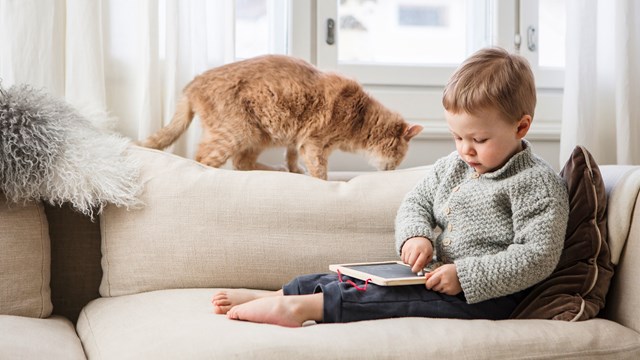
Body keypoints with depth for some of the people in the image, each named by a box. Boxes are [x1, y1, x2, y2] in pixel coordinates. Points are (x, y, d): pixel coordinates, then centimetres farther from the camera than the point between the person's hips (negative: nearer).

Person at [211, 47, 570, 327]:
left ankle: (305, 306, -37)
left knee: (394, 296, -29)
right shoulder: (453, 165, 10)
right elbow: (415, 202, 16)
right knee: (361, 276, -5)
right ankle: (273, 296, -9)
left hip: (491, 292, -8)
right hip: (442, 275, 8)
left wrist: (465, 275, -27)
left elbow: (538, 257, -20)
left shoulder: (539, 185, -14)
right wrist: (415, 235, -9)